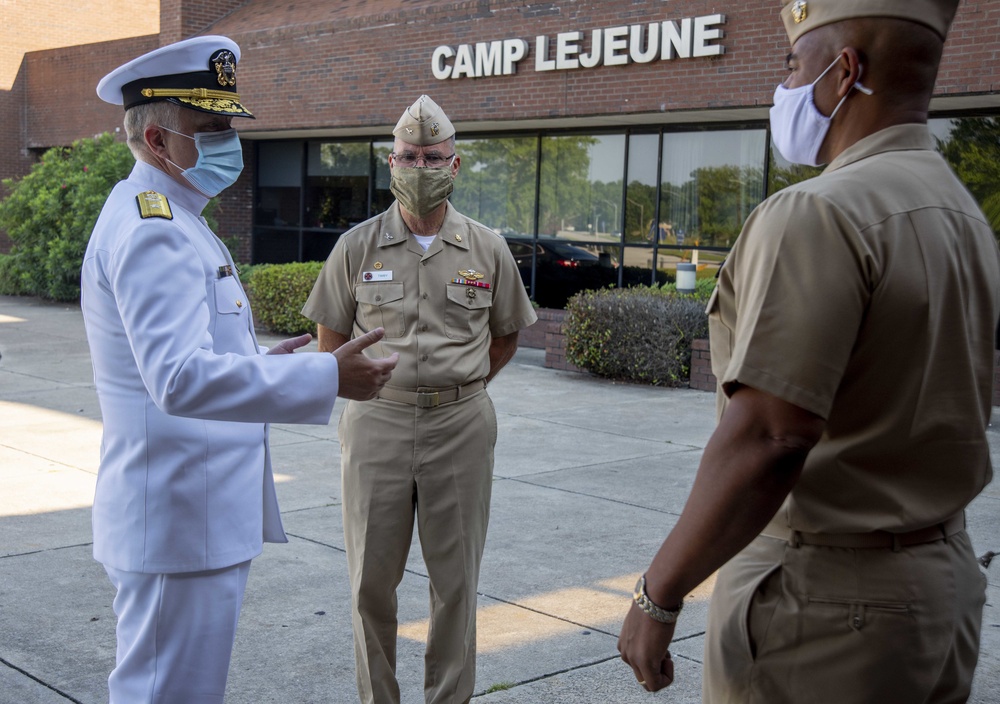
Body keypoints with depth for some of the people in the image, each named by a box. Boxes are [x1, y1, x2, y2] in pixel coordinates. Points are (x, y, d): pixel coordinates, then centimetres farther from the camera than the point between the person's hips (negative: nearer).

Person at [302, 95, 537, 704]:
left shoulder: (487, 251, 3)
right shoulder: (357, 248, 2)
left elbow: (505, 337, 15)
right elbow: (331, 340, 11)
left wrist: (457, 392, 9)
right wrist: (368, 391, 6)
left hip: (461, 428, 0)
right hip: (377, 425, 0)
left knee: (456, 579, 7)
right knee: (373, 578, 6)